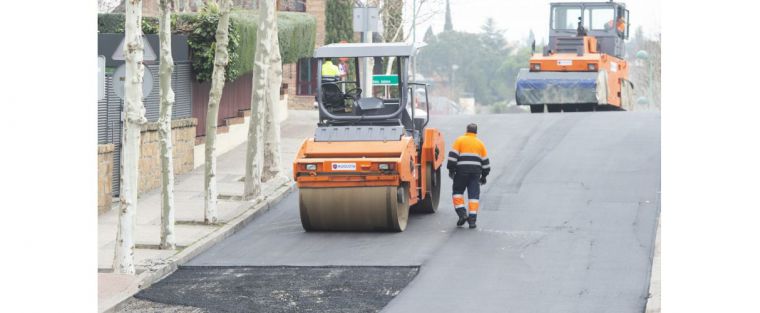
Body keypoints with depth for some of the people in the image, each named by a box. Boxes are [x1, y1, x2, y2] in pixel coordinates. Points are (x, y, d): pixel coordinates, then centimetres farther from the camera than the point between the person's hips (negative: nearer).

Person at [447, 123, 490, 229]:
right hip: (475, 172, 2)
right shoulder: (480, 143, 14)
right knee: (474, 195, 3)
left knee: (457, 192, 11)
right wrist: (484, 175, 23)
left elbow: (453, 155, -5)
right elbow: (485, 161, 17)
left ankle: (462, 213, -4)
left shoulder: (459, 140, 5)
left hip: (462, 171, -2)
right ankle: (472, 219, -4)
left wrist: (451, 169, -1)